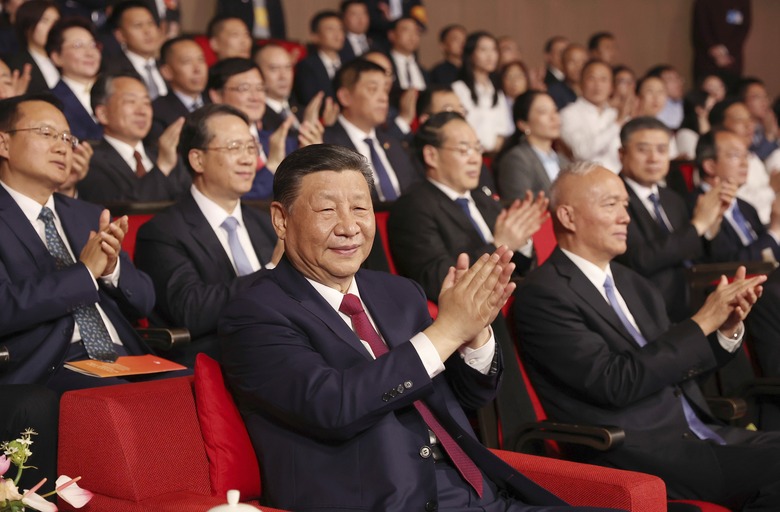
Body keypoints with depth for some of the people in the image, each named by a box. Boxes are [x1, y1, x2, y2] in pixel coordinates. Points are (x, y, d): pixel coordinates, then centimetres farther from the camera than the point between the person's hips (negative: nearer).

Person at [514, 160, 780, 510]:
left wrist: (728, 329, 1)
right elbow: (616, 383, -17)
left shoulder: (632, 283, 16)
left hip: (697, 434, 8)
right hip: (637, 454, -8)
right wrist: (702, 322, -13)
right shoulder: (542, 294, -9)